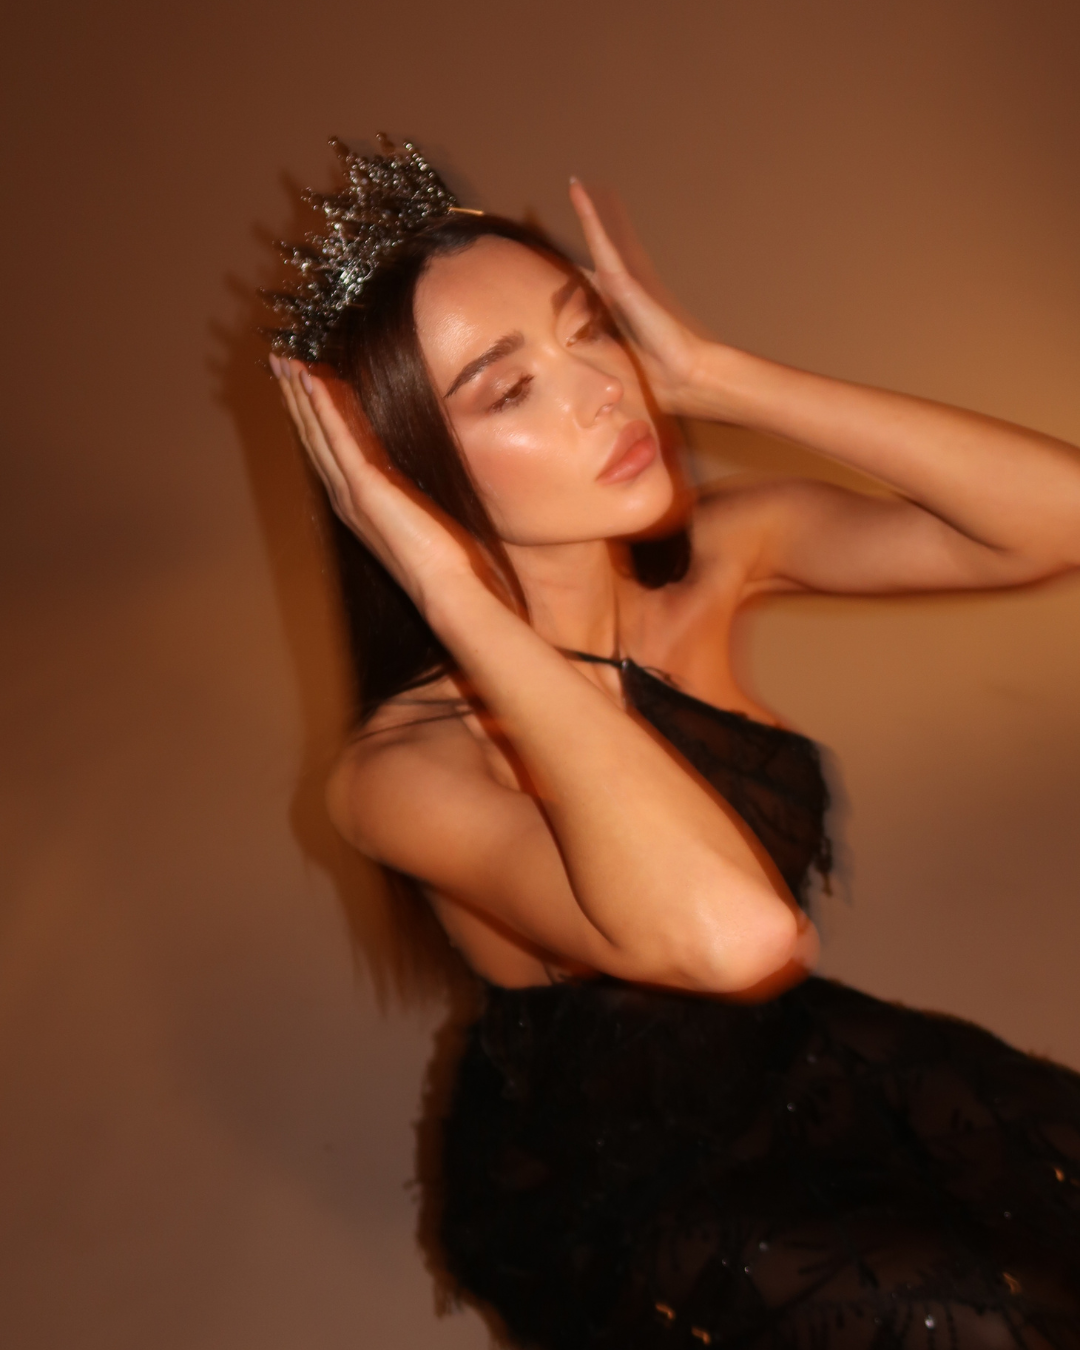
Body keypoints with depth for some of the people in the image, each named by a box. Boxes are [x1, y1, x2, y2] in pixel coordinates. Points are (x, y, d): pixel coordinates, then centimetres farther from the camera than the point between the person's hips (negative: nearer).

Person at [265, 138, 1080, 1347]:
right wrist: (456, 596, -41)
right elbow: (728, 927, -48)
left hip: (780, 1051, 5)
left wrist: (715, 376, -24)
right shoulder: (407, 761, -30)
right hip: (599, 1192, -5)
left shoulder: (710, 557, -13)